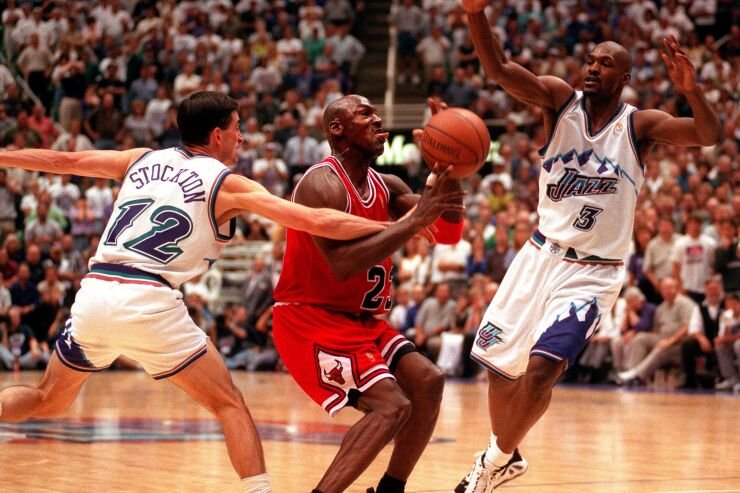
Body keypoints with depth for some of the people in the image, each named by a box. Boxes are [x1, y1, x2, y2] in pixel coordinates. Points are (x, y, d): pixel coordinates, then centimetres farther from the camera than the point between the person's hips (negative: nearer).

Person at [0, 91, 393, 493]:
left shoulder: (142, 160, 18)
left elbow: (63, 161, 24)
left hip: (94, 293, 5)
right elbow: (317, 222, -1)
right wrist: (396, 228, 5)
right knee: (230, 405, 6)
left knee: (48, 400, 25)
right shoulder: (226, 184, 5)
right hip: (149, 301, -5)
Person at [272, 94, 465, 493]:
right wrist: (415, 220, -32)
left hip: (360, 321, 9)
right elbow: (342, 264, -32)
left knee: (428, 382, 5)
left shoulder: (385, 187, 7)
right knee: (391, 406, -20)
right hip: (311, 320, -9)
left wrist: (448, 175, -13)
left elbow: (448, 234, 3)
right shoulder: (323, 184, -19)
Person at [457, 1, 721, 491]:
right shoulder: (561, 100, -3)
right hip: (541, 256, 4)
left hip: (592, 272, -3)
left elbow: (710, 136, -23)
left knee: (541, 368, -20)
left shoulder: (640, 125, -7)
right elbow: (501, 69, -19)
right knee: (499, 366, 11)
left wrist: (692, 90, -43)